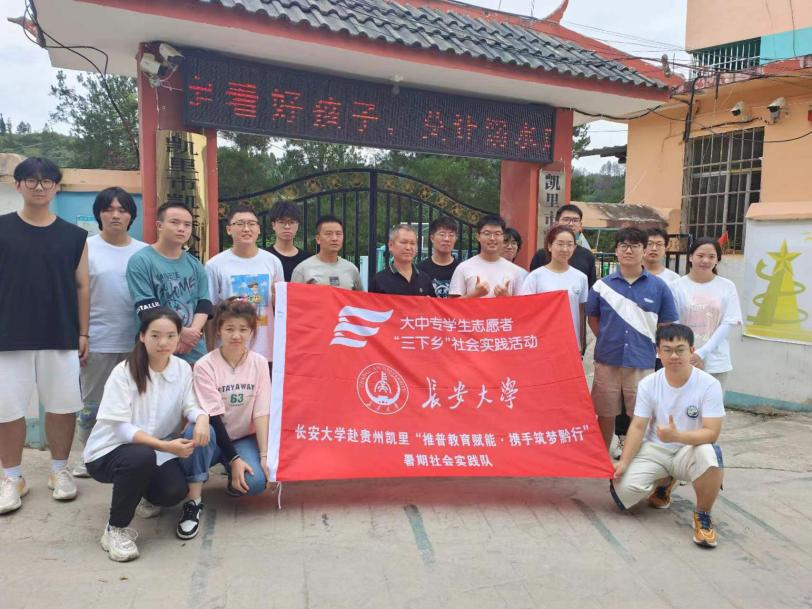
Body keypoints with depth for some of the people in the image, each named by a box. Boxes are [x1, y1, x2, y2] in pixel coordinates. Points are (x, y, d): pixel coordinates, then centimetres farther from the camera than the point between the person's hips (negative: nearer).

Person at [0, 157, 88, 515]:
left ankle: (59, 470, 25)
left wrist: (83, 333, 4)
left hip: (60, 337, 1)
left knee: (62, 405, 7)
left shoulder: (74, 236, 5)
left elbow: (81, 287, 7)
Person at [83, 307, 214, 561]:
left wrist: (201, 417, -31)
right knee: (142, 456, -37)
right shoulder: (124, 372, -18)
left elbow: (189, 406, -5)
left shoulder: (183, 368, -4)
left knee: (174, 492, -23)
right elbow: (121, 428, -22)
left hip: (155, 448, 4)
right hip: (109, 452, -4)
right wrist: (165, 445, -34)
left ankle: (147, 495, 18)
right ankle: (115, 529, -13)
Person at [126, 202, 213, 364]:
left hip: (195, 351, 5)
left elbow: (204, 303, 5)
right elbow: (147, 309, -11)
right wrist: (180, 333, -14)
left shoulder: (195, 265, 13)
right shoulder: (140, 261, -3)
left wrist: (193, 332, -13)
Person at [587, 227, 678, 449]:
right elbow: (592, 318, 13)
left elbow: (666, 324, 6)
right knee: (605, 415, 13)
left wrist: (646, 345, 3)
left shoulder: (658, 287, -1)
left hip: (643, 363, -1)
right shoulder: (602, 285, 1)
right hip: (607, 362, 1)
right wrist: (608, 340, 6)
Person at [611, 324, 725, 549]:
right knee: (623, 490, -20)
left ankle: (703, 515, -11)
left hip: (690, 449, -2)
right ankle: (664, 482, 18)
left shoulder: (709, 385, -14)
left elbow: (711, 433, -20)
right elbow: (638, 427, -5)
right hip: (653, 450, 3)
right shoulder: (648, 384, -6)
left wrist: (677, 436, -38)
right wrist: (623, 462, -16)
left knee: (709, 454, -39)